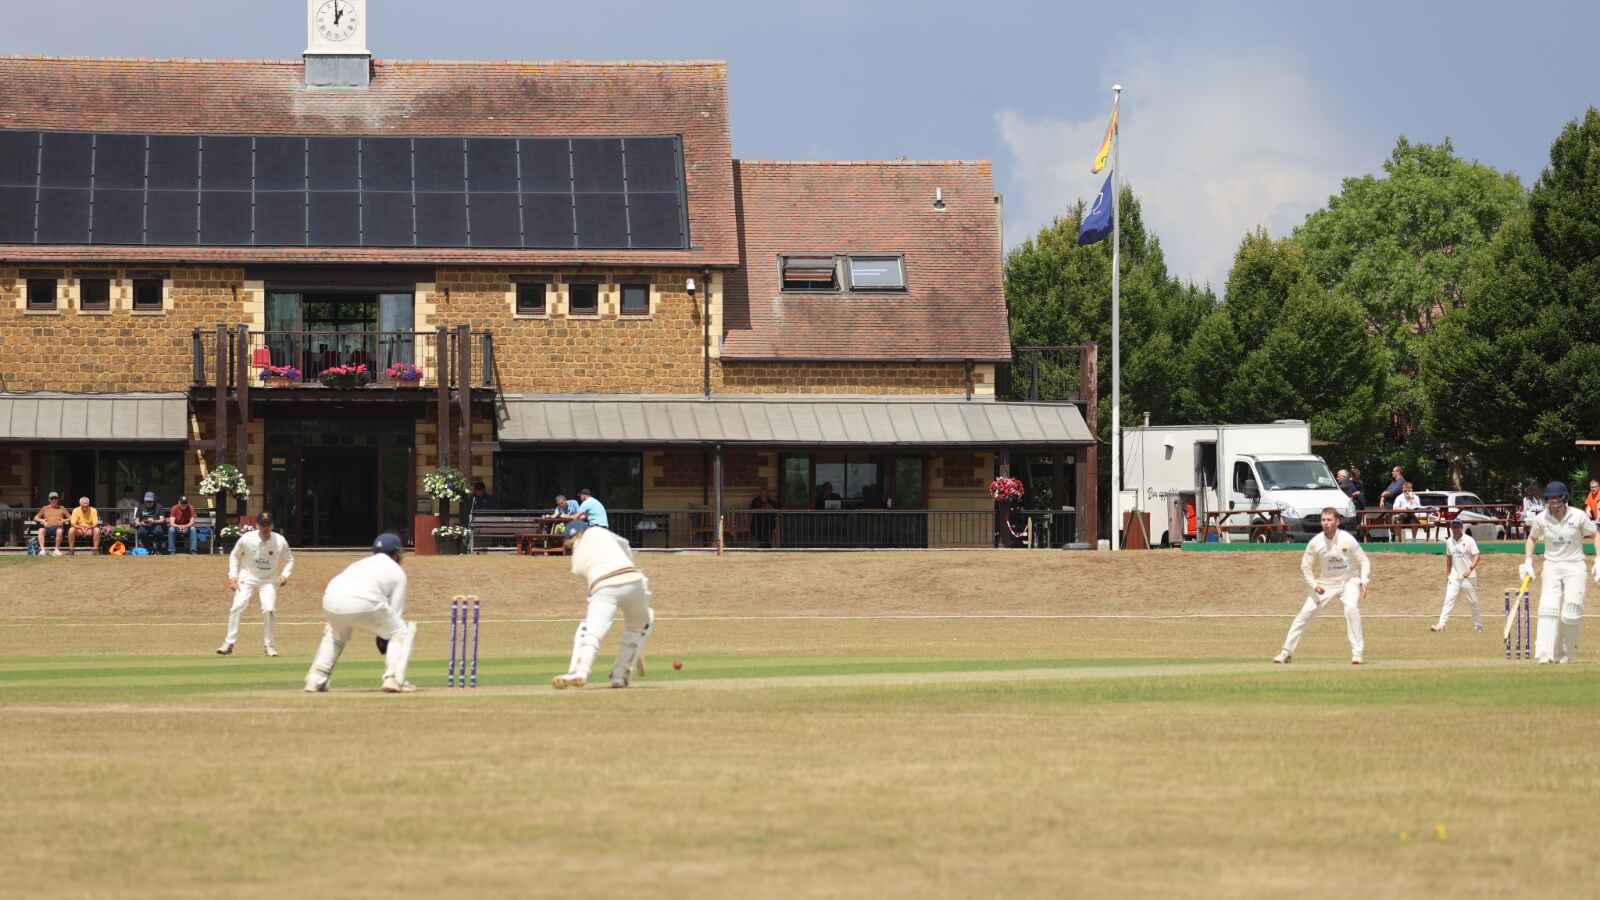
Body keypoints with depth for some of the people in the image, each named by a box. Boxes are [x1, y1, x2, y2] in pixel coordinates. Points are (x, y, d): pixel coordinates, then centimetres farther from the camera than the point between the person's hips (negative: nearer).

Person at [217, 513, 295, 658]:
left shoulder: (280, 541, -13)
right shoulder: (247, 539, -14)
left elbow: (289, 560, 2)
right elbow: (234, 556, 2)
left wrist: (285, 575, -15)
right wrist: (232, 575, -7)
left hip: (269, 580, 0)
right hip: (247, 577, 0)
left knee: (268, 610, -15)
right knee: (237, 607, -16)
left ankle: (269, 645, 1)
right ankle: (229, 643, -8)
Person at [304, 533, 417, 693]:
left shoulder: (360, 563, 38)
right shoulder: (397, 571, 24)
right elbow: (396, 611, 17)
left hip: (331, 599, 5)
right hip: (363, 602, -5)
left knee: (334, 634, 36)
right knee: (403, 632, 14)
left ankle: (315, 680, 25)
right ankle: (394, 679, -1)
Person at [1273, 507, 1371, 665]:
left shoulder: (1347, 540, -16)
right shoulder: (1315, 543, -12)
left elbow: (1364, 562, -6)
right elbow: (1305, 567, -2)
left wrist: (1363, 582, -20)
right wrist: (1314, 585, -15)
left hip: (1348, 582, -2)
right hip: (1323, 584, 2)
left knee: (1352, 608, -27)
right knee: (1305, 613, -6)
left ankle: (1357, 653, -19)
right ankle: (1287, 651, 6)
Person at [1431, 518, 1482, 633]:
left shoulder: (1469, 540, -7)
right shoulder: (1449, 541, 9)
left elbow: (1477, 555, -12)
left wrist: (1470, 568, -26)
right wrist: (1447, 574, 15)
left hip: (1468, 577, -4)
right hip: (1454, 577, 4)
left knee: (1473, 602, 3)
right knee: (1449, 600, -8)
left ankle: (1478, 626, 15)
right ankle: (1441, 625, -15)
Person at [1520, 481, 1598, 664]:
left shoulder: (1578, 517, -8)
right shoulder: (1541, 519, -3)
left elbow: (1595, 536, 4)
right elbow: (1532, 538, 15)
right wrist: (1528, 562, 2)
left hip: (1575, 566, -1)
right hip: (1551, 567, 1)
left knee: (1571, 613, -7)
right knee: (1548, 608, -15)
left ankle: (1566, 653, 10)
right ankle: (1545, 654, -22)